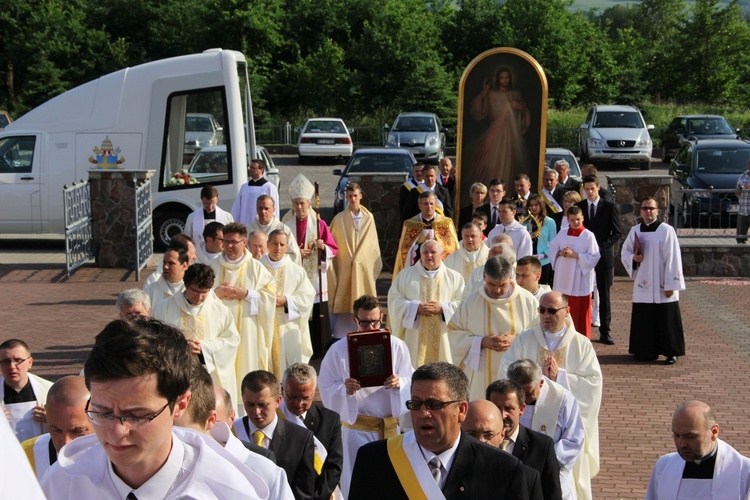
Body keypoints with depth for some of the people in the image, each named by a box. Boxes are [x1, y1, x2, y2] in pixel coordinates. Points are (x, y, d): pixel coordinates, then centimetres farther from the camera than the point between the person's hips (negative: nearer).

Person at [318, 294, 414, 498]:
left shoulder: (397, 346, 1)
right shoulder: (339, 350, -3)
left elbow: (411, 383, 1)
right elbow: (326, 389, -3)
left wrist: (399, 384, -21)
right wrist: (345, 389, -24)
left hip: (393, 427, 2)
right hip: (357, 429, -2)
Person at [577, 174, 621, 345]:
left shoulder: (610, 207, 1)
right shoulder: (578, 207, 7)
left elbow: (617, 232, 0)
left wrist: (602, 246, -12)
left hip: (604, 256, -1)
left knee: (604, 296, 2)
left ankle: (605, 332, 6)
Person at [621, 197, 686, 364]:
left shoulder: (666, 231, -7)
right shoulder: (635, 231, 7)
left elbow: (673, 258, -9)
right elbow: (624, 252, 17)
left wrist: (671, 285, -12)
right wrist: (633, 258, -7)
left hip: (662, 286, -4)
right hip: (642, 285, 4)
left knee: (666, 319, 0)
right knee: (643, 319, 7)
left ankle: (671, 352, 9)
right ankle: (646, 350, 19)